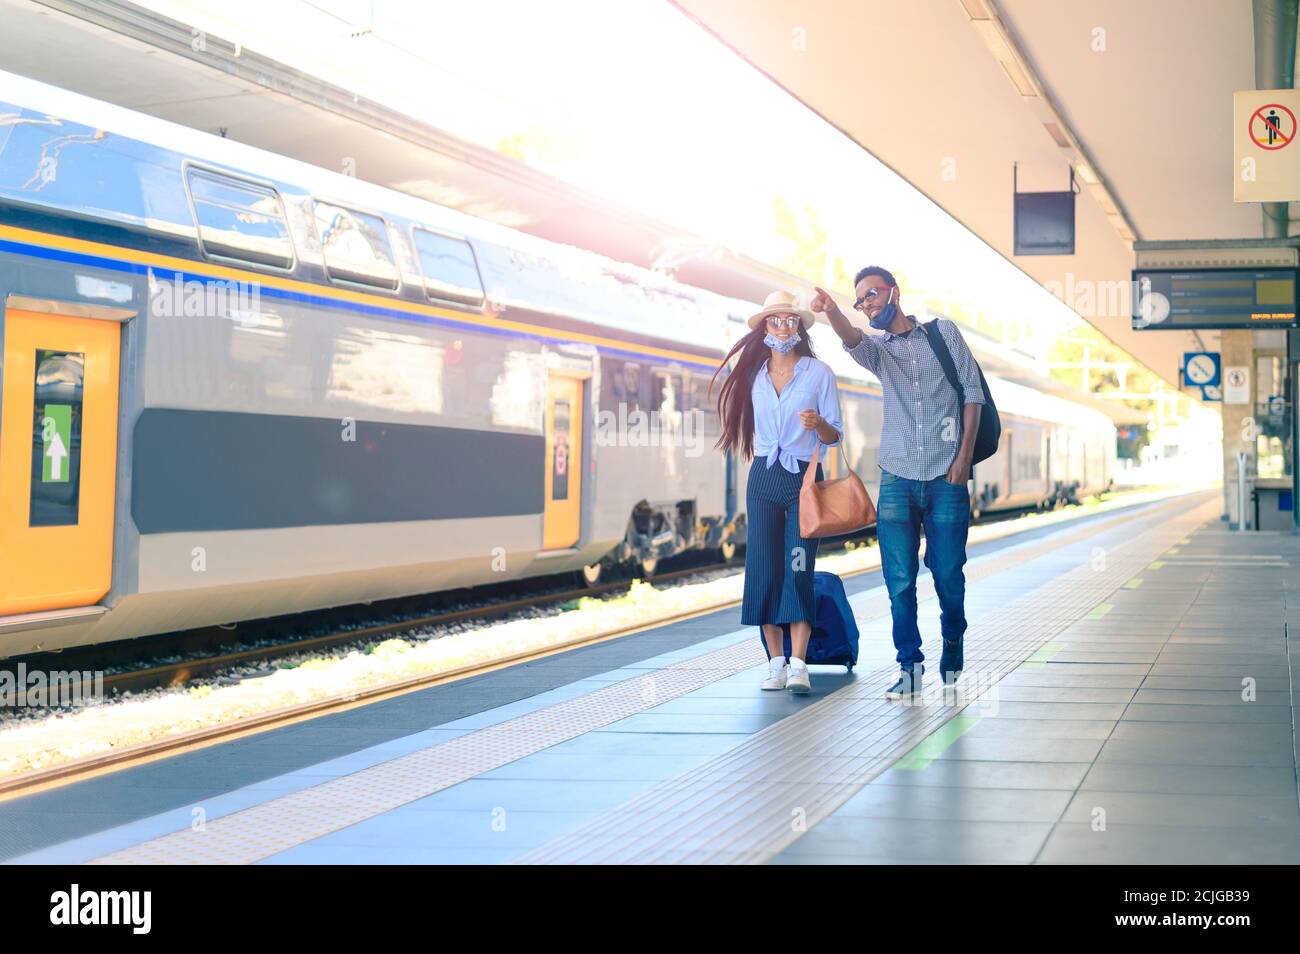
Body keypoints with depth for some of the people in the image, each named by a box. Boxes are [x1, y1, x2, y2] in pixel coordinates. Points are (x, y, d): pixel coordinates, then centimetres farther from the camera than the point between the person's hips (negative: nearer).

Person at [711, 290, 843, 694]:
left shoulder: (819, 372, 1)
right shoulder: (754, 375, 10)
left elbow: (834, 436, -1)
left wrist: (817, 423, -20)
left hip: (804, 478, -3)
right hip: (763, 478, 3)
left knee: (798, 569, -13)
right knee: (763, 570, -3)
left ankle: (798, 665, -16)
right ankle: (776, 663, 0)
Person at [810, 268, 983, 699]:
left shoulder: (943, 332, 10)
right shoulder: (878, 349, 12)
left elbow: (972, 389, 6)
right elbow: (851, 340, -12)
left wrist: (965, 455, -5)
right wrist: (831, 310, -36)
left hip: (946, 478, -1)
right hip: (897, 478, 2)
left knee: (948, 573, 1)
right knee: (899, 578, -4)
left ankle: (953, 641, 25)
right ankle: (909, 665, 2)